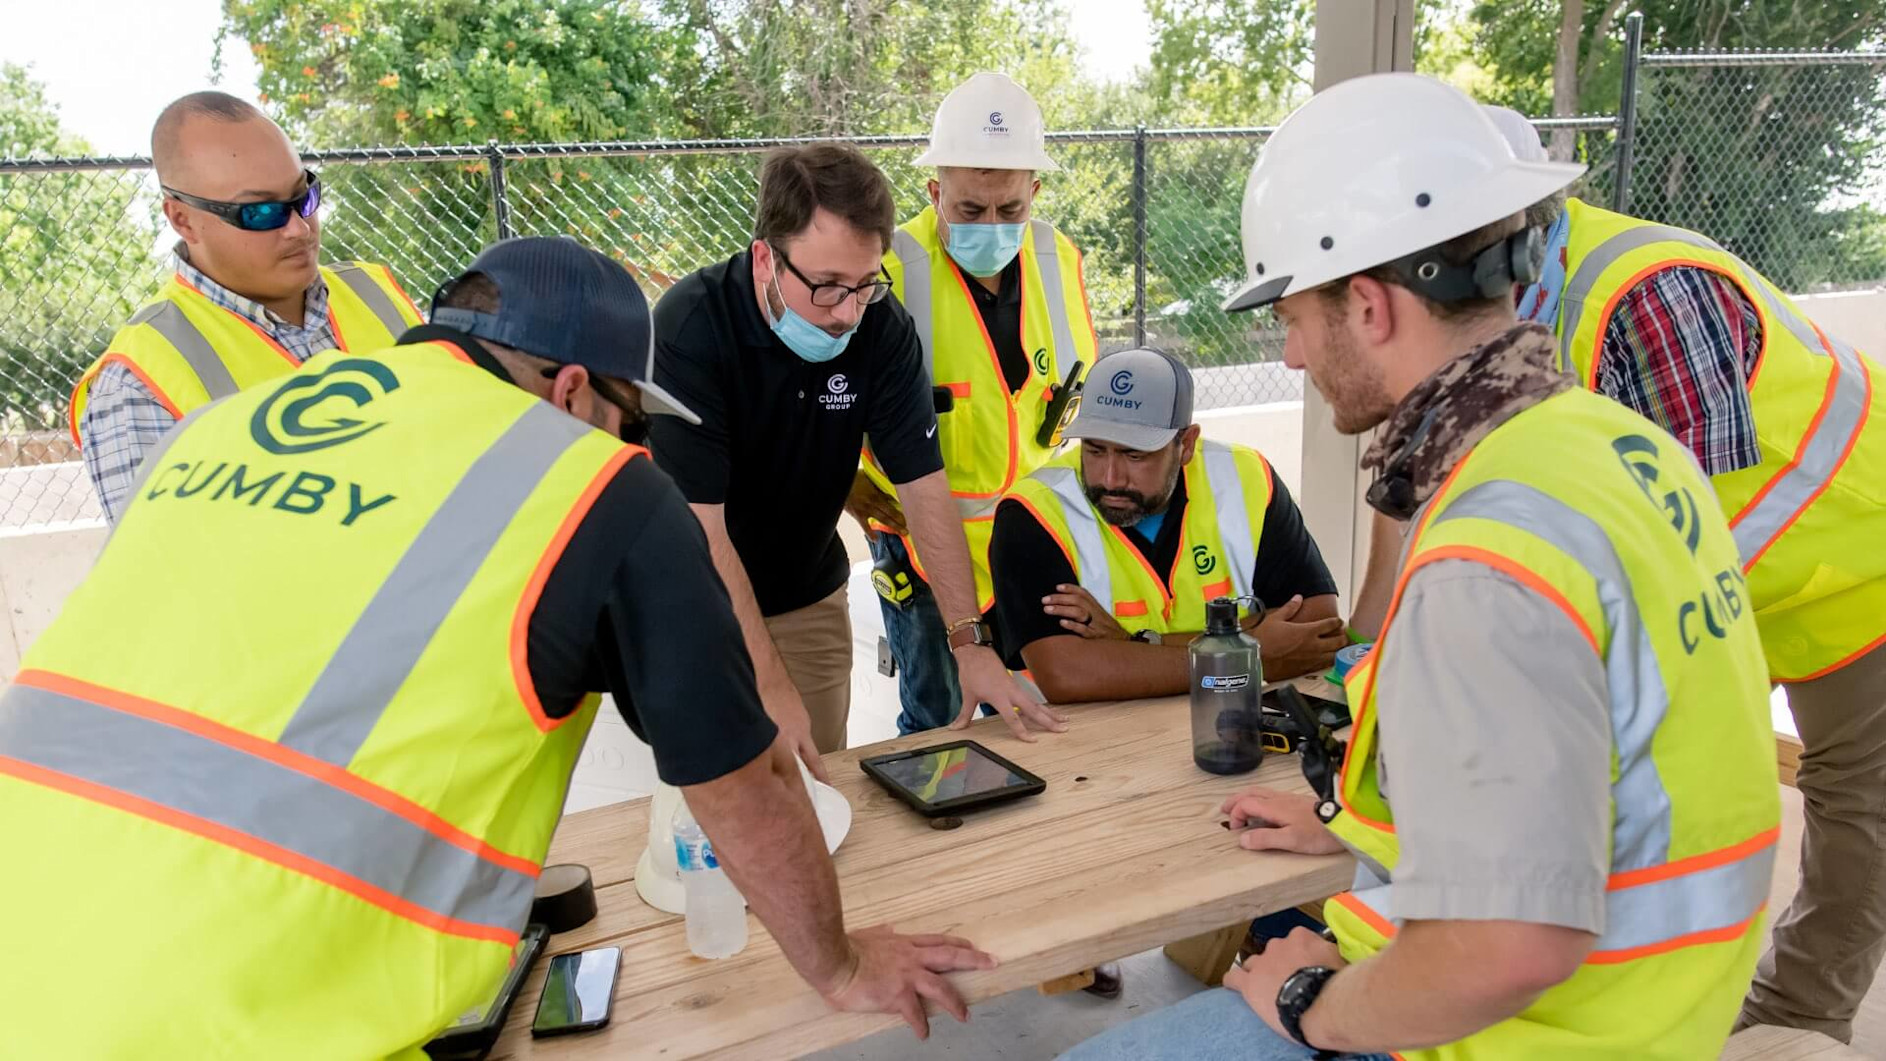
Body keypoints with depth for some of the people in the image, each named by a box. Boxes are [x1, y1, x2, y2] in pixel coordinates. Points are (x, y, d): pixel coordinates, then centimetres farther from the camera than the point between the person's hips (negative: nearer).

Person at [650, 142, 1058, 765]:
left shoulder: (881, 326, -13)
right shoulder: (689, 329, -26)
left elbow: (923, 484, -12)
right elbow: (700, 527, -30)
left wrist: (970, 640, -19)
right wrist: (769, 688, -34)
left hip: (810, 602, 4)